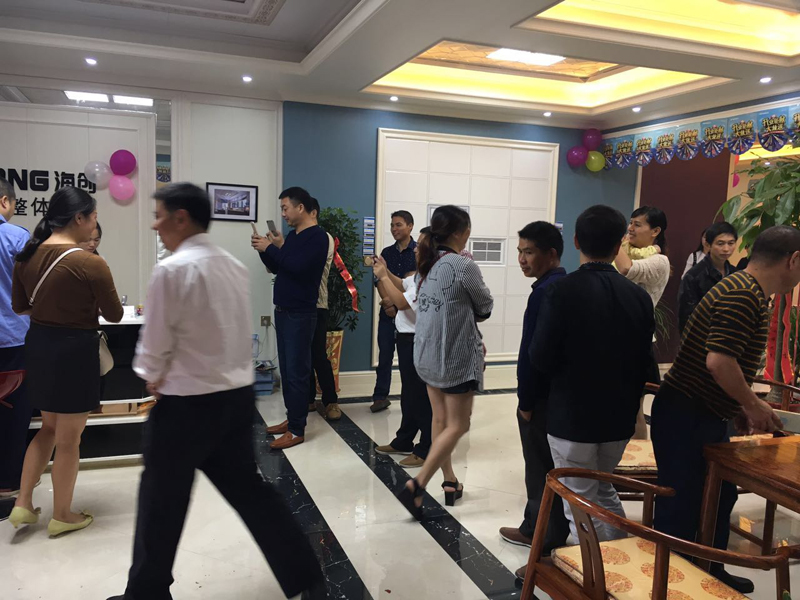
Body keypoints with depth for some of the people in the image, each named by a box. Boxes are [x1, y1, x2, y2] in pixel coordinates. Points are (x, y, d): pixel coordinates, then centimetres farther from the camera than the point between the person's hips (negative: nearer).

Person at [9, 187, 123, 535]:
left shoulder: (26, 256, 1)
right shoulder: (90, 264, -20)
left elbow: (19, 307, 12)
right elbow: (114, 315, -9)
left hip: (38, 344, 7)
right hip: (74, 350, -7)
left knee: (49, 428, 25)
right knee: (69, 438, 9)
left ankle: (23, 504, 27)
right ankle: (62, 516, 25)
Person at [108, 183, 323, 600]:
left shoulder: (172, 270, -17)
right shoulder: (236, 267, 6)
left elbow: (156, 340, -12)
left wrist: (152, 377, 9)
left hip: (188, 402, -7)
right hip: (238, 394, 7)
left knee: (161, 499, 12)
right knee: (247, 487, 17)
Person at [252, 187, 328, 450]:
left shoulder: (318, 237, -12)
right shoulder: (292, 236, 14)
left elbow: (298, 266, -25)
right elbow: (276, 268, 20)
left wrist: (274, 248, -14)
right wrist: (264, 249, 4)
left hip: (301, 315, -9)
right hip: (282, 311, 9)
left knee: (297, 372, -5)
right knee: (286, 369, 12)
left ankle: (297, 430, 1)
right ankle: (292, 419, 23)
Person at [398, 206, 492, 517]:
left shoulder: (426, 264, 4)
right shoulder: (464, 266, -18)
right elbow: (485, 307, -5)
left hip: (427, 352, 8)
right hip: (455, 355, -8)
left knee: (440, 419, 16)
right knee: (457, 425, 2)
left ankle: (450, 481, 27)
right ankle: (416, 486, -5)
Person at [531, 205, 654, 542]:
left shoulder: (563, 291, -18)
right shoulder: (639, 296, -3)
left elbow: (540, 357, -16)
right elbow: (644, 361, 4)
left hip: (570, 416, -5)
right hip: (619, 417, 6)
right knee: (605, 493, 26)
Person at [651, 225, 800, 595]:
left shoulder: (744, 290, 12)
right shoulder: (745, 295, -21)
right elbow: (718, 361, -30)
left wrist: (739, 407, 14)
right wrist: (753, 405, -14)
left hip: (705, 415, 11)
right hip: (686, 417, -11)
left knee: (718, 495, 22)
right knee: (681, 505, 2)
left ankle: (709, 572, 39)